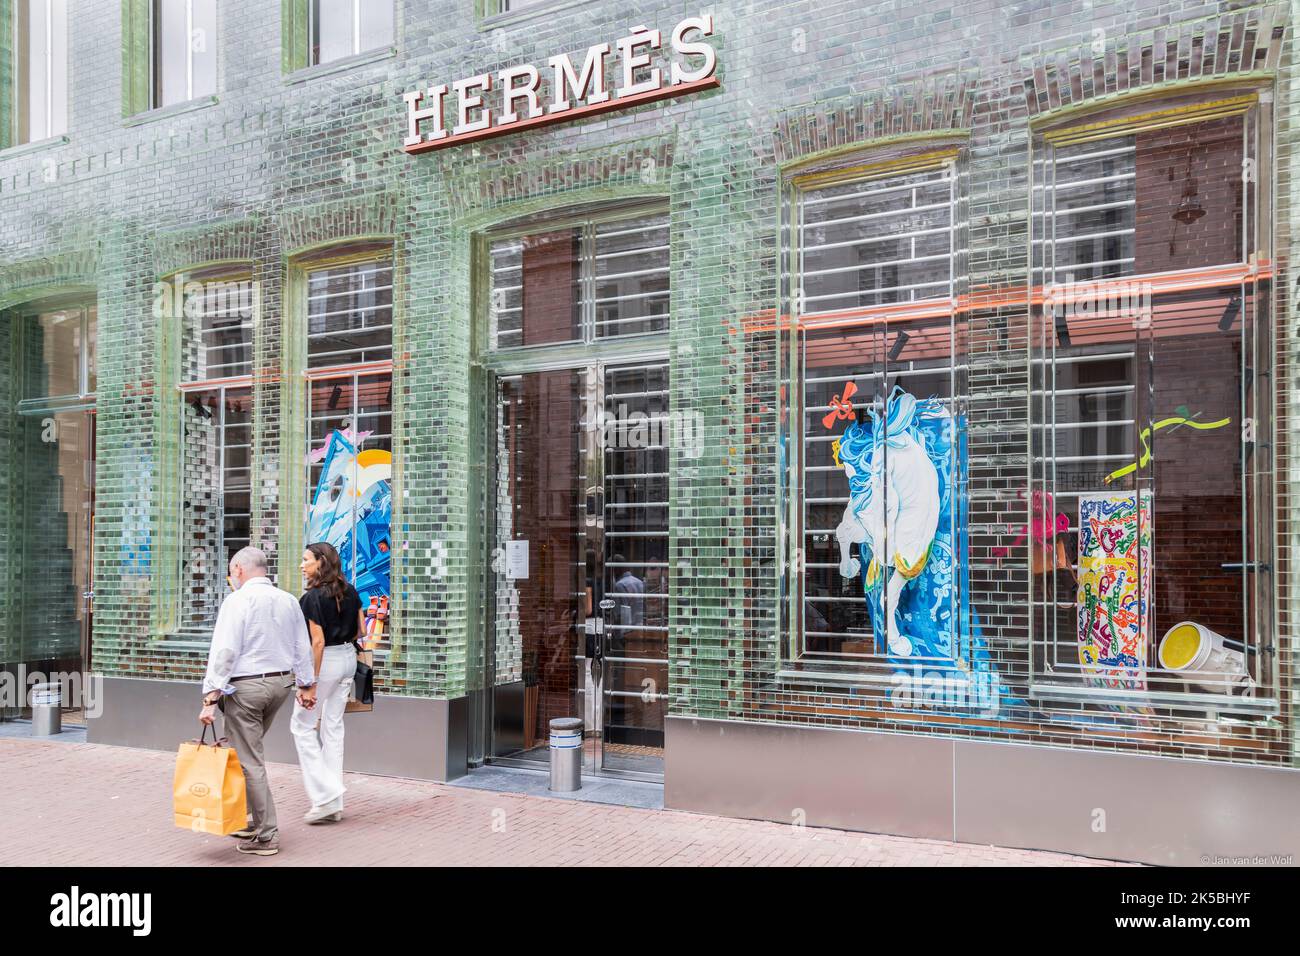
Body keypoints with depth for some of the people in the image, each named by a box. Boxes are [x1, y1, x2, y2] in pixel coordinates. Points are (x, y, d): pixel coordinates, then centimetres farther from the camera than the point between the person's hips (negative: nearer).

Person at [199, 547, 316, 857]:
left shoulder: (237, 600, -11)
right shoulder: (288, 600, 8)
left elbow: (224, 651, -17)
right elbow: (303, 647, 14)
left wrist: (211, 697, -18)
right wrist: (307, 685, 23)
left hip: (246, 686, -7)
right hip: (281, 682, 7)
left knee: (250, 761, 0)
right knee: (249, 751, 21)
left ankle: (266, 836, 4)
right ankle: (248, 820, 24)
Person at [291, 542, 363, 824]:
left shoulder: (313, 597, -16)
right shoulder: (350, 591, 5)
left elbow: (318, 642, -19)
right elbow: (361, 629, 9)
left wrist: (312, 681, -17)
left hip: (326, 661, -7)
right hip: (348, 658, 7)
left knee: (302, 725, 7)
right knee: (333, 726, 13)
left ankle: (325, 795, 1)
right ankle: (335, 804, 16)